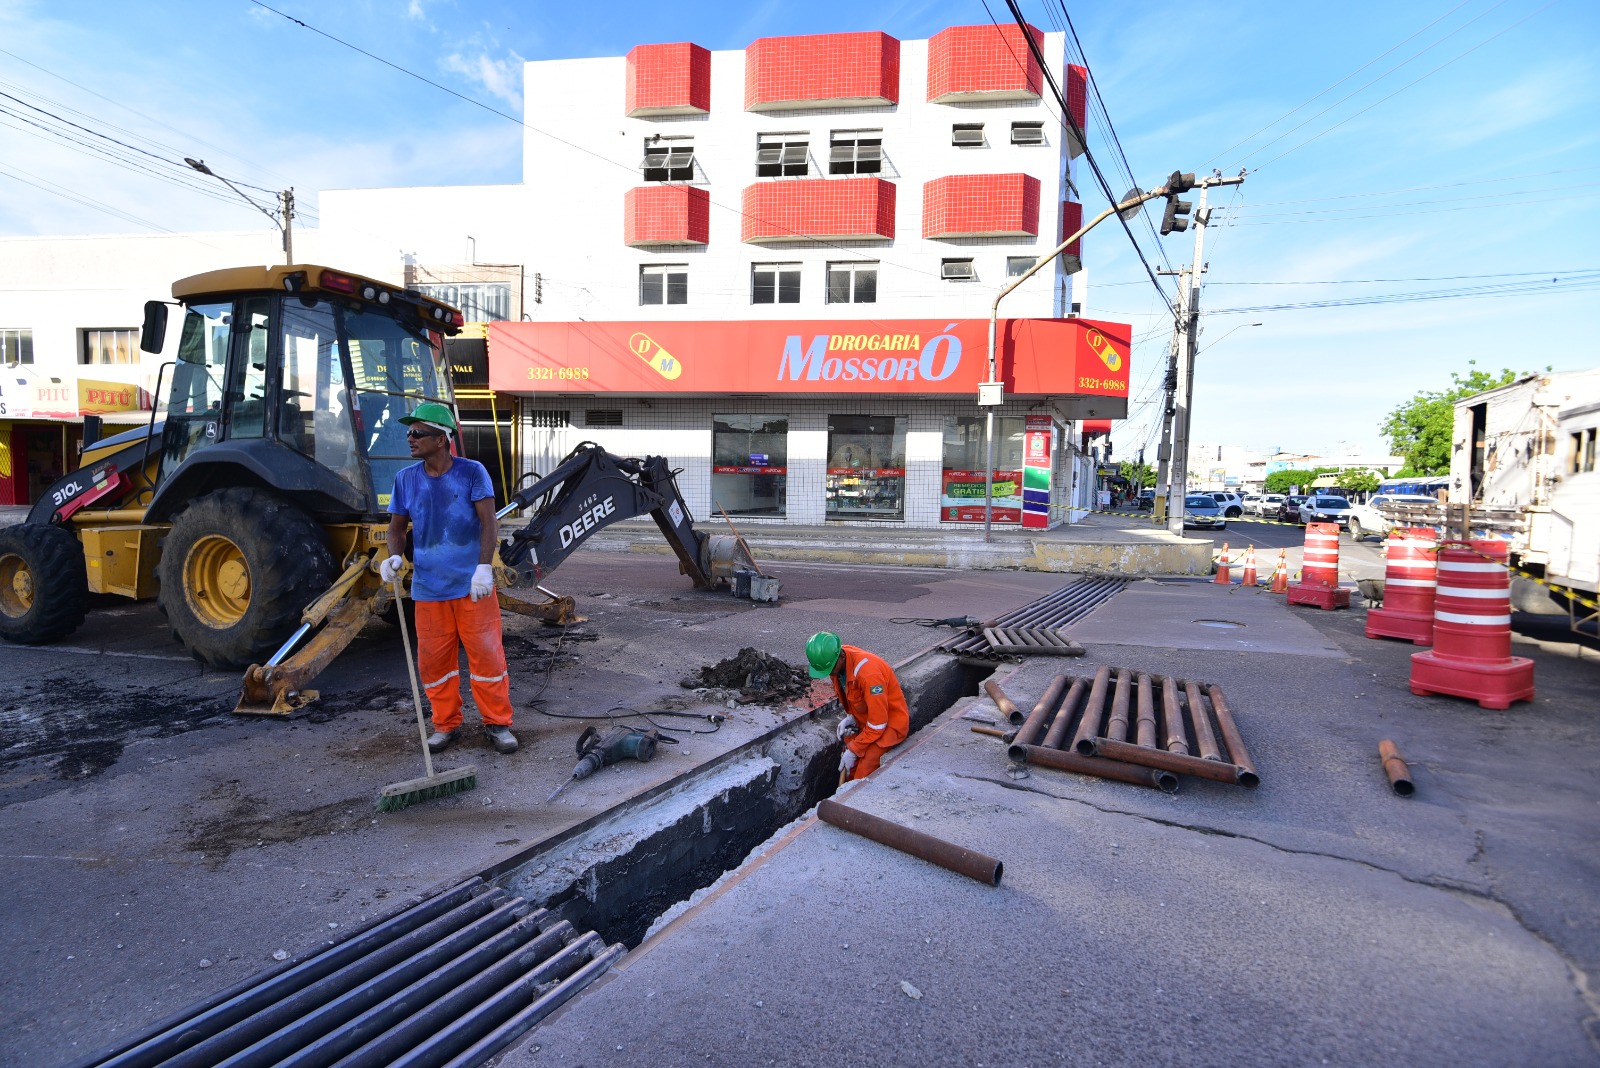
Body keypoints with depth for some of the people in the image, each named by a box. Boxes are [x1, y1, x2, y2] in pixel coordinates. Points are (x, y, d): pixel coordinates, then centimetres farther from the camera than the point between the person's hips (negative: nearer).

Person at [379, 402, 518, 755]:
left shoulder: (471, 472, -5)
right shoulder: (406, 479, 5)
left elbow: (488, 522, -11)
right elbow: (397, 526, 11)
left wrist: (484, 567, -22)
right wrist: (394, 555, -11)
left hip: (472, 585, -3)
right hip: (428, 586, 4)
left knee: (486, 654, 0)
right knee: (433, 659, 9)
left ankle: (498, 722, 14)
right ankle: (446, 723, 26)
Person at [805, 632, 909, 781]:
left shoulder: (868, 672, -34)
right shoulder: (837, 661, -10)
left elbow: (878, 723, -28)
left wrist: (854, 750, -20)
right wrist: (850, 717, -6)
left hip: (888, 724, -7)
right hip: (862, 720, 7)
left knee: (862, 776, -15)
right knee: (849, 769, 4)